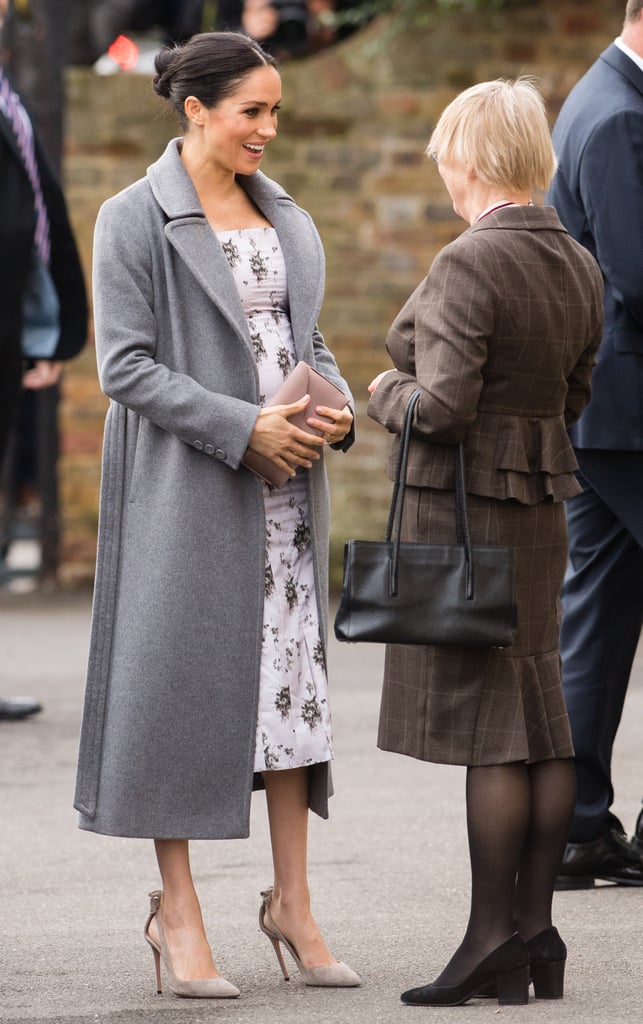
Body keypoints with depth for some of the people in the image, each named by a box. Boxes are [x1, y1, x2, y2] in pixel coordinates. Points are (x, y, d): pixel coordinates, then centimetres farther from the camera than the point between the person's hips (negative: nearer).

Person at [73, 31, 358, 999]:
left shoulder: (288, 221, 13)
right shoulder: (135, 220, -6)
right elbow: (127, 366, -11)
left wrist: (335, 409, -3)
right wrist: (243, 427, -18)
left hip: (286, 483, 6)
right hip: (184, 485, -6)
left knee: (293, 675, 5)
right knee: (181, 676, -2)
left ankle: (293, 902, 12)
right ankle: (177, 911, 6)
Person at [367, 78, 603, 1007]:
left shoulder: (470, 263, -18)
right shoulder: (579, 266, 7)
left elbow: (445, 402, -22)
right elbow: (573, 397, 12)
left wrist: (388, 396, -2)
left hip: (464, 505, -8)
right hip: (543, 503, 8)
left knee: (486, 729, -4)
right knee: (542, 722, 11)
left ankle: (493, 940, 0)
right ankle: (535, 927, 15)